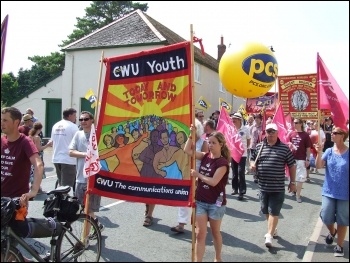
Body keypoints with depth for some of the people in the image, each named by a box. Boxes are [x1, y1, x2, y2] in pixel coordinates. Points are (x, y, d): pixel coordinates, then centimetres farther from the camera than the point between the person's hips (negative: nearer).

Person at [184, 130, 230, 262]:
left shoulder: (222, 162, -16)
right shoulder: (205, 156, 1)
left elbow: (213, 182, -23)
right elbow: (187, 150, 1)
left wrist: (198, 175, -13)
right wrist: (191, 135, -9)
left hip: (215, 203, -4)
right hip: (200, 201, 4)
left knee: (215, 232, 15)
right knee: (200, 233, 5)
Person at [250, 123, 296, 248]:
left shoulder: (284, 148, -4)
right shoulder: (259, 146, 3)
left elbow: (292, 165, 2)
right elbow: (252, 158, 16)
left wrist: (292, 182, 2)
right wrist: (252, 164, -8)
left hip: (277, 187, -4)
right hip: (263, 186, 4)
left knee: (274, 212, -2)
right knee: (266, 211, 17)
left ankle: (269, 235, 3)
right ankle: (273, 229, 38)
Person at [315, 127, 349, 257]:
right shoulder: (328, 151, -2)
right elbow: (319, 166, -11)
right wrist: (319, 153, -25)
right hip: (329, 192, 2)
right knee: (326, 217, 4)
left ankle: (339, 246, 25)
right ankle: (332, 231, 38)